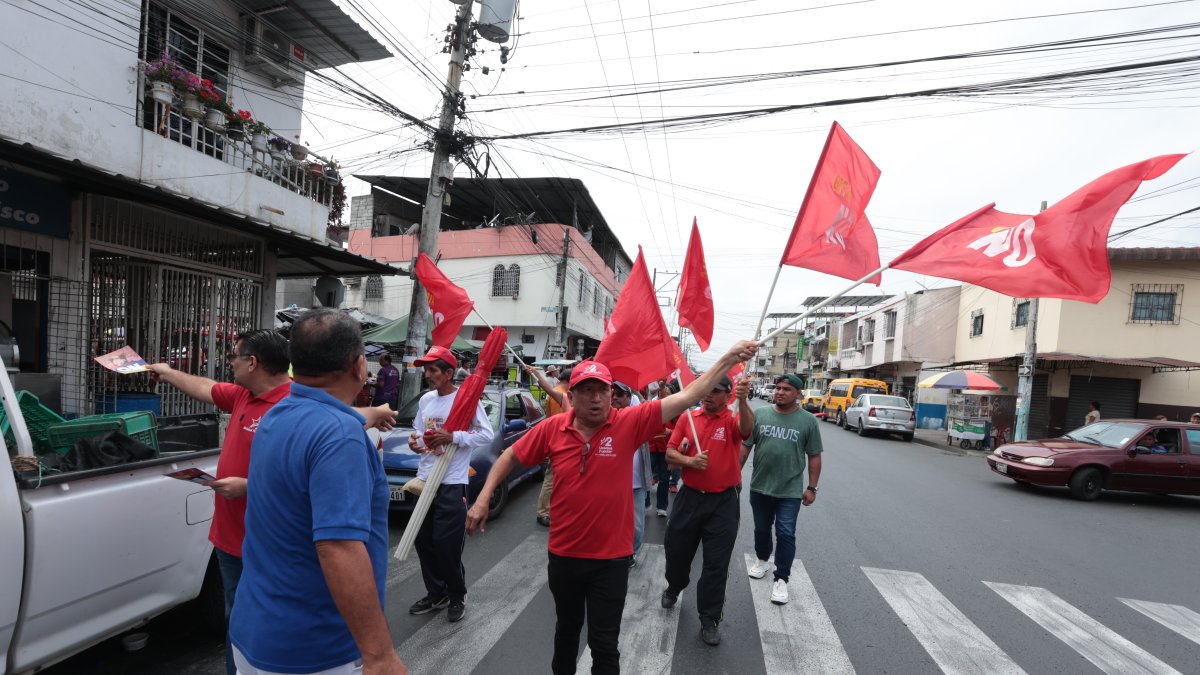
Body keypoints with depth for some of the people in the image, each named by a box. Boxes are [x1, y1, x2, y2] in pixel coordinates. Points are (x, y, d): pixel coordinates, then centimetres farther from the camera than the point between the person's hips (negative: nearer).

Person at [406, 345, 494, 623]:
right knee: (423, 541, 14)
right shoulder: (425, 400, 9)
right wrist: (415, 441, -4)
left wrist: (454, 437, -23)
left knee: (447, 543, -3)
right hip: (424, 479, 7)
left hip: (452, 484, -7)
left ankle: (457, 596, 20)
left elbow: (487, 435, -15)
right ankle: (435, 593, 32)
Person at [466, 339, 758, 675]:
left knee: (604, 642, 12)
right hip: (563, 555, 3)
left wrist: (729, 359, -22)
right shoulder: (552, 428, -11)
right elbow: (510, 456, 3)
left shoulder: (630, 422, -16)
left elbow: (687, 396, -18)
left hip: (611, 558, -2)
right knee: (567, 627, 27)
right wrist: (483, 498, -2)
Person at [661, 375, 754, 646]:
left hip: (723, 502, -3)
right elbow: (670, 452, 1)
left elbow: (746, 429, -32)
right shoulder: (688, 418, 0)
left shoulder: (732, 420, -8)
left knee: (716, 564, 5)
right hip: (689, 497, 3)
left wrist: (742, 401, -50)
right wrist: (689, 461, -18)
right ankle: (674, 588, 49)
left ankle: (709, 620, 23)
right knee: (676, 550, 18)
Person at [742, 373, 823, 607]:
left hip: (790, 491, -2)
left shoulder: (808, 421, -6)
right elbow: (745, 446, 2)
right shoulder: (759, 415, -3)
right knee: (761, 529, 19)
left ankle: (781, 579, 14)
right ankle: (762, 561, 42)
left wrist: (812, 487, -2)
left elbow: (814, 456, -1)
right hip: (759, 487, 3)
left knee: (785, 534, 1)